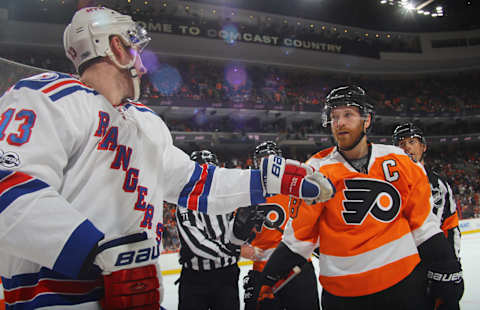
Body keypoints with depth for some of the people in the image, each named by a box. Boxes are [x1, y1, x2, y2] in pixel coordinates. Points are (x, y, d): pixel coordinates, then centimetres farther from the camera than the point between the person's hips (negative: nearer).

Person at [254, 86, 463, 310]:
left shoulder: (400, 162, -1)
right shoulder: (316, 171, -6)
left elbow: (423, 224, 5)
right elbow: (297, 236, -1)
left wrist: (446, 277, 3)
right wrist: (271, 279, -3)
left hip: (406, 284, 1)